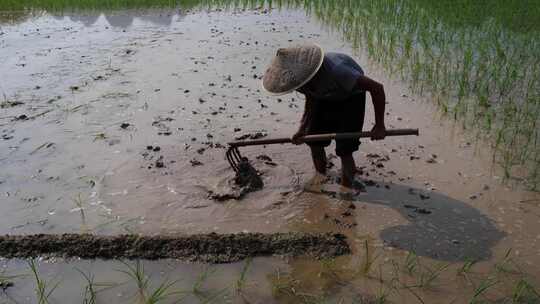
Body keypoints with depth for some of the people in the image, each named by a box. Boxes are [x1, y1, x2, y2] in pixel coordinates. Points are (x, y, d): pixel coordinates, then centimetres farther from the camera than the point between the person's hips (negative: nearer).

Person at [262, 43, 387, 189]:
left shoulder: (335, 72, -43)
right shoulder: (300, 78, -23)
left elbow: (377, 88, -36)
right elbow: (311, 100, -4)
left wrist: (379, 125, -28)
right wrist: (302, 128, -20)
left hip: (351, 97, -5)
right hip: (324, 97, 6)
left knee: (344, 150, -11)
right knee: (313, 140, 1)